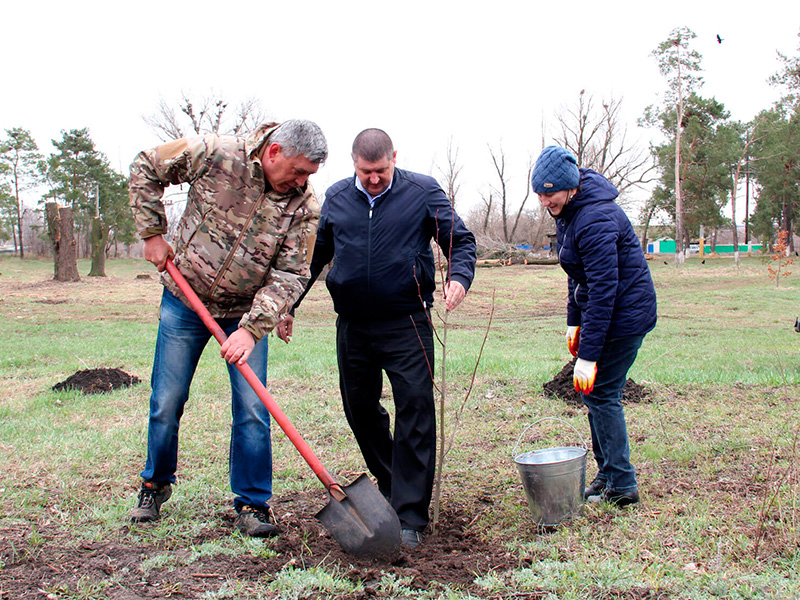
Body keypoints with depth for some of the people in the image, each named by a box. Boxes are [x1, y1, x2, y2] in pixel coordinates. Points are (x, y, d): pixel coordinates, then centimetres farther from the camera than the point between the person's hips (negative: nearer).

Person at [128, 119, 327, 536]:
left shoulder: (304, 205, -14)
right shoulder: (215, 155, -18)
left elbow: (289, 275, -15)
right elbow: (146, 169, -5)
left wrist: (251, 329, -25)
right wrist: (152, 233, -8)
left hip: (247, 312, 1)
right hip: (185, 301, 0)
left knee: (252, 410, -4)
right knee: (166, 402, 7)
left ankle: (252, 505, 10)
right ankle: (155, 485, 31)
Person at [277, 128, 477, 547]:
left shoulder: (422, 192, 0)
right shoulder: (336, 198, 10)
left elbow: (461, 240, 2)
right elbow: (314, 254, 20)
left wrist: (459, 276, -19)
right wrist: (289, 305, 19)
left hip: (407, 324, -4)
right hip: (352, 325, 4)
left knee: (414, 411, -9)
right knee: (360, 410, 13)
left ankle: (409, 517, -4)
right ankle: (391, 486, 34)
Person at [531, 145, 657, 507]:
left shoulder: (595, 220, -26)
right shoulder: (566, 211, 5)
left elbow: (603, 291, -29)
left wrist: (588, 355, -29)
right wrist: (574, 320, 15)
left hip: (624, 314, -10)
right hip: (599, 311, 10)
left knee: (600, 393, -6)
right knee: (592, 392, 13)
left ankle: (621, 486, 5)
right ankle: (607, 473, 25)